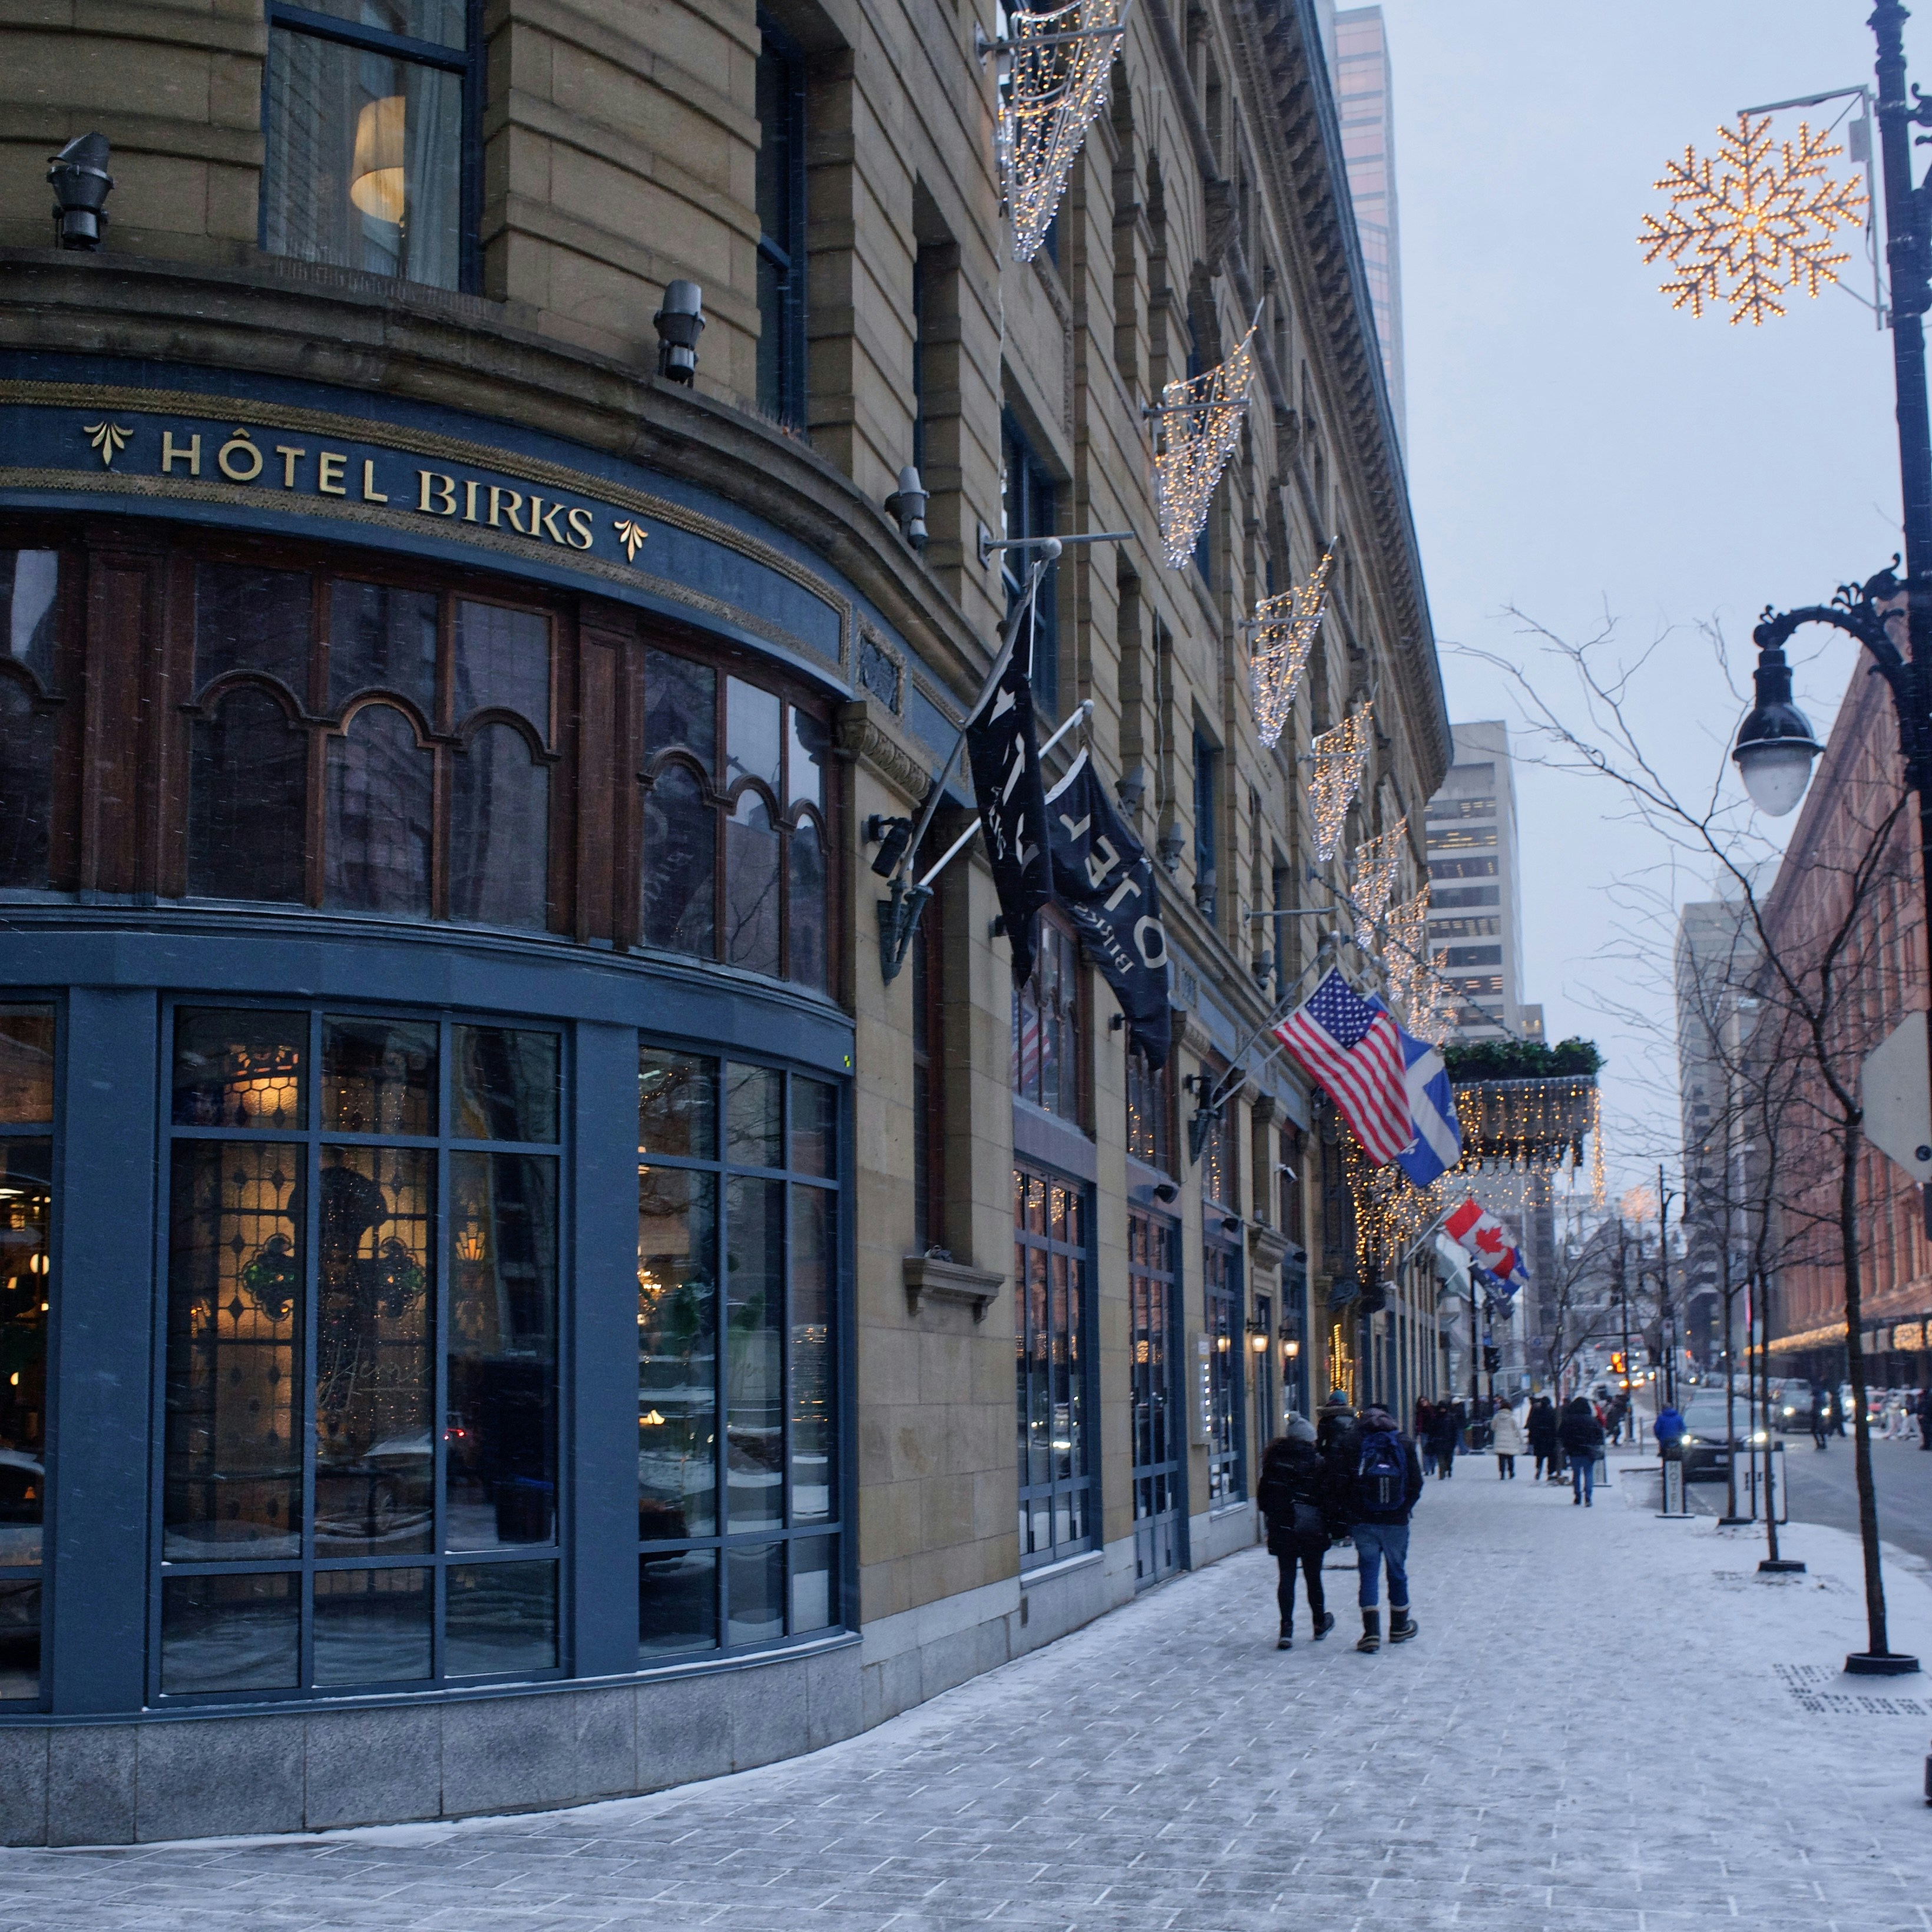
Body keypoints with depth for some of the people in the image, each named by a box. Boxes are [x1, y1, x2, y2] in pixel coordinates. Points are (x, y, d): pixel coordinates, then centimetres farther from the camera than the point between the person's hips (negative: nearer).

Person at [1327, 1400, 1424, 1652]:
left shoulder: (1347, 1444, -2)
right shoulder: (1404, 1443, 2)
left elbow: (1337, 1483, -8)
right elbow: (1416, 1483, 0)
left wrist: (1345, 1514, 2)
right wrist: (1404, 1508, 12)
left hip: (1363, 1521, -1)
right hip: (1396, 1521, 1)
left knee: (1369, 1573, 2)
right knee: (1397, 1572, 16)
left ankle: (1371, 1631, -8)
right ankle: (1400, 1626, 29)